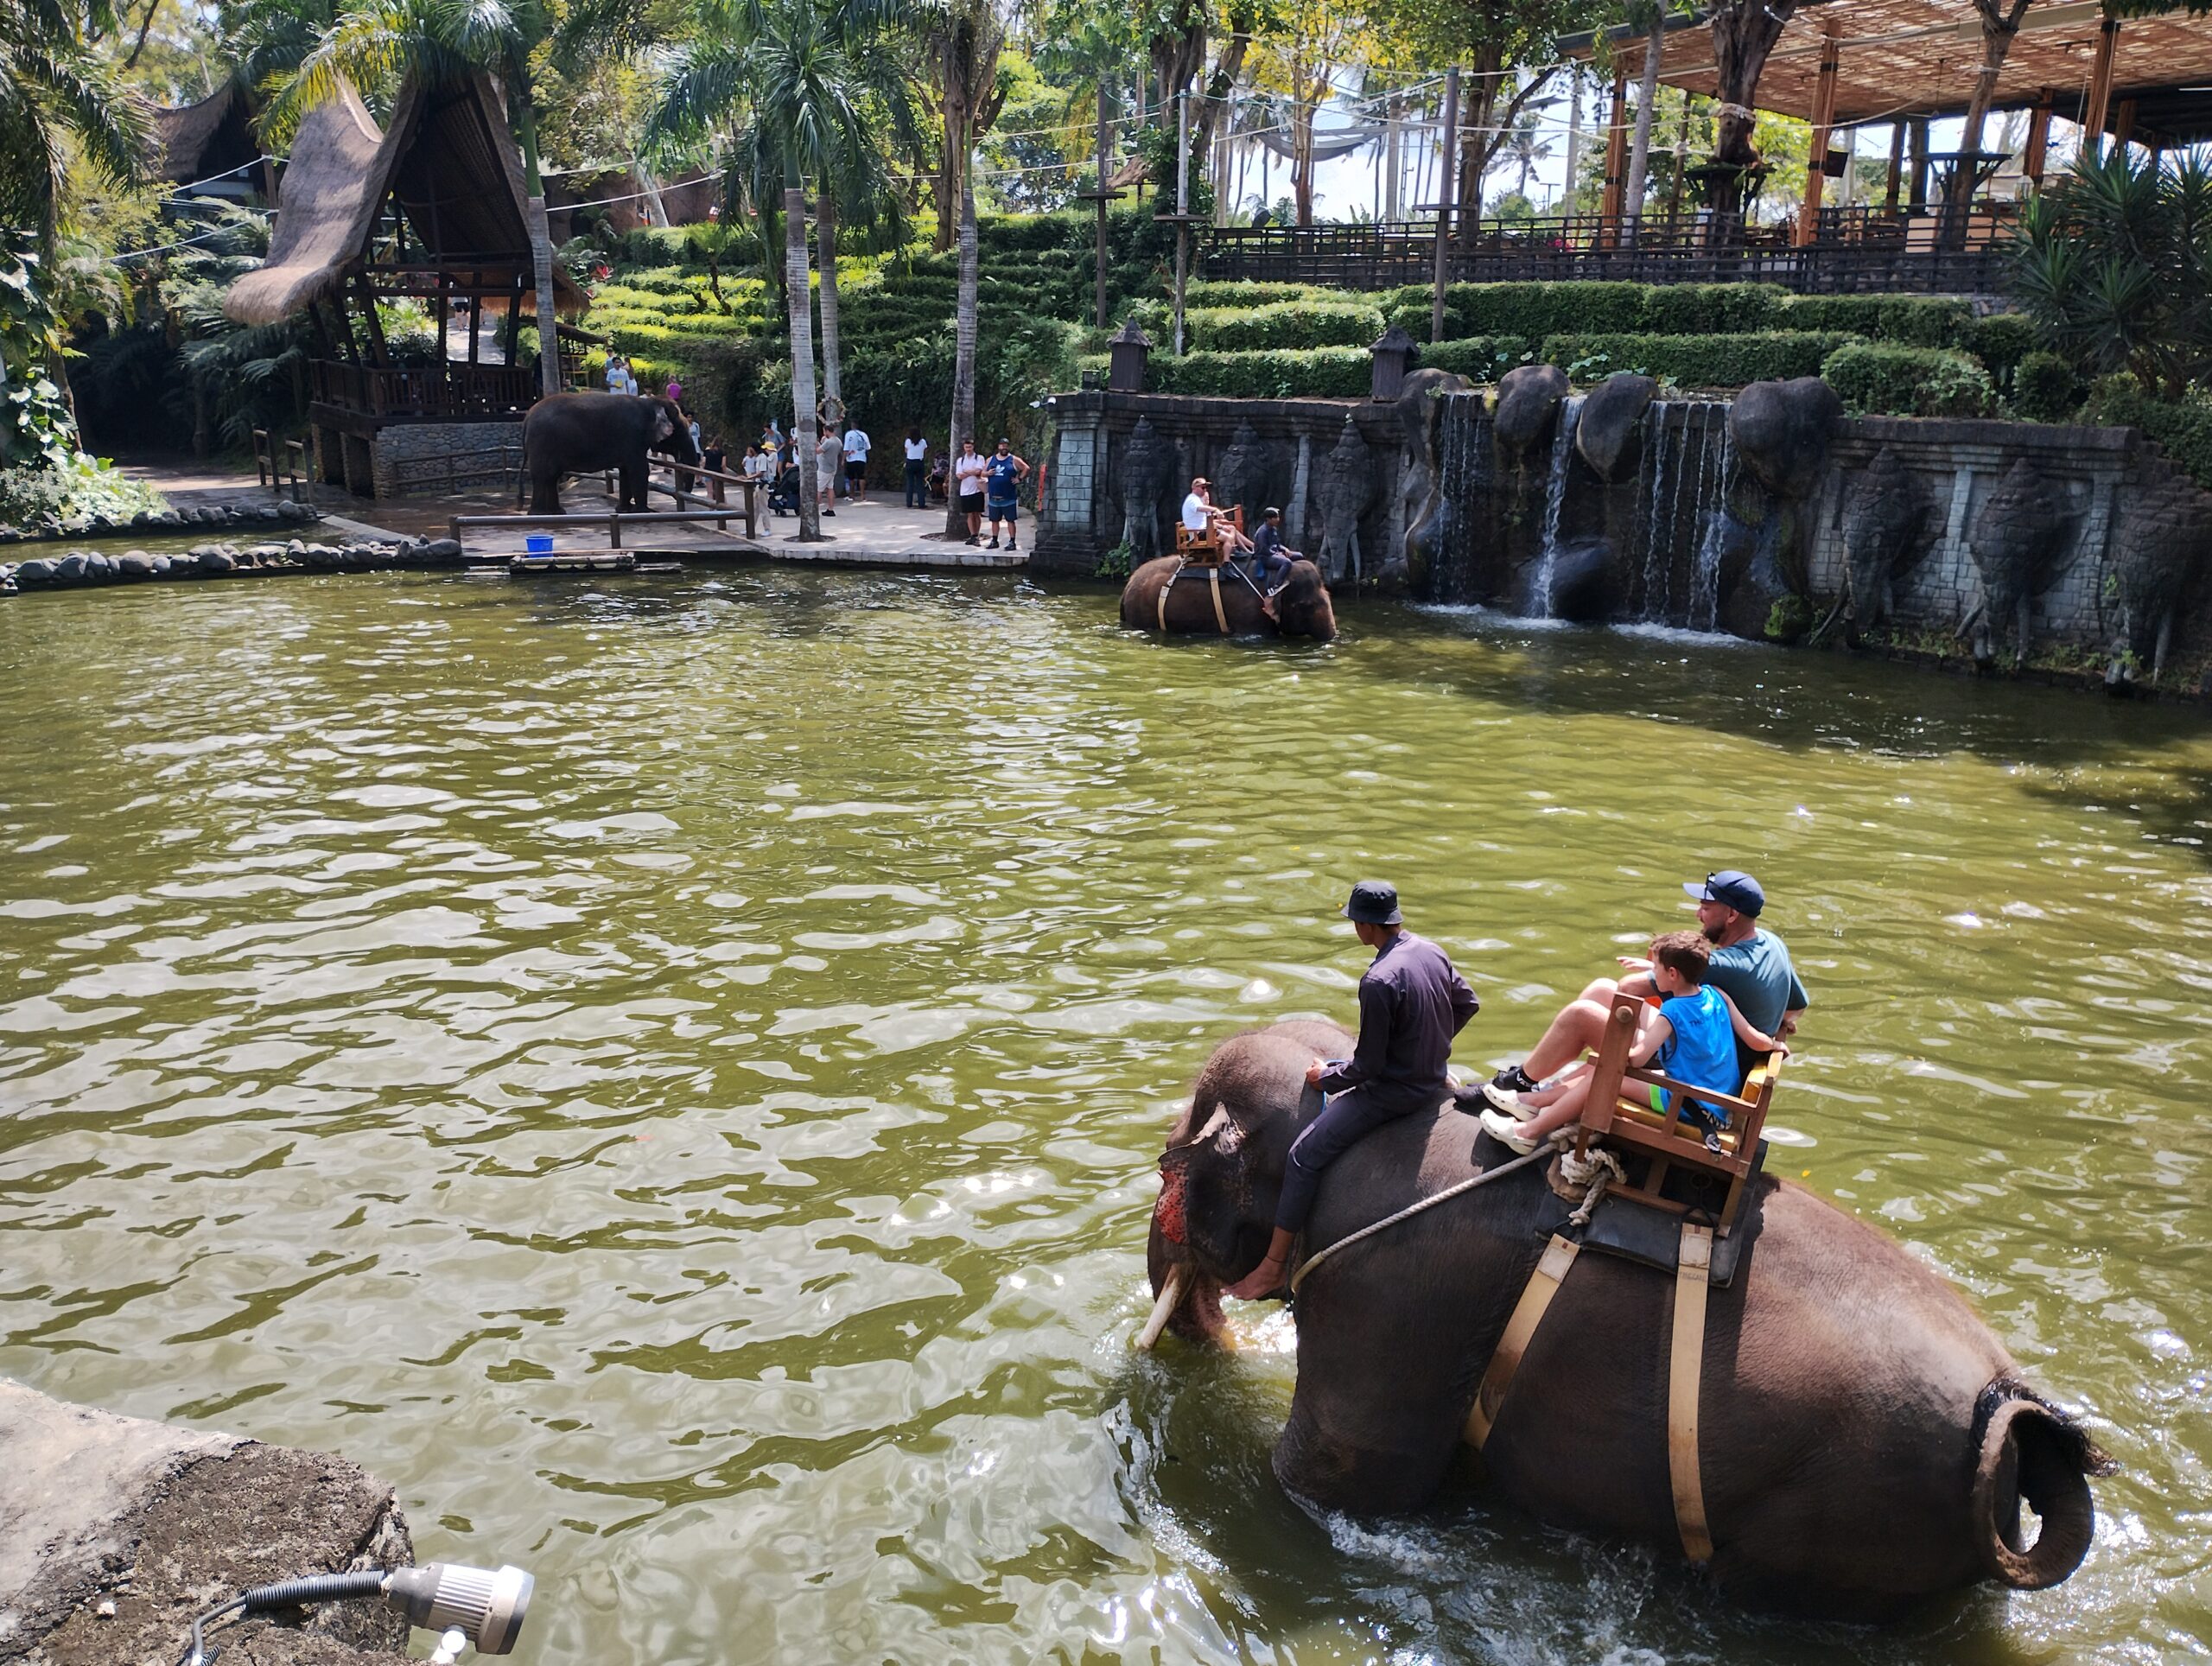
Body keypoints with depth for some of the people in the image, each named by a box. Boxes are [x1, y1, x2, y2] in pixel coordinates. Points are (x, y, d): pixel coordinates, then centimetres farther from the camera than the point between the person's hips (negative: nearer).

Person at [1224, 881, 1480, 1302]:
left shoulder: (1378, 980, -27)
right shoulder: (1431, 951, -1)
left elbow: (1367, 1067, -21)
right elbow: (1468, 1003, 16)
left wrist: (1325, 1075, -3)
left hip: (1395, 1090, -10)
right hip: (1433, 1079, 10)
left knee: (1304, 1156, -4)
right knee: (1336, 1089, 32)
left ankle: (1273, 1267, -1)